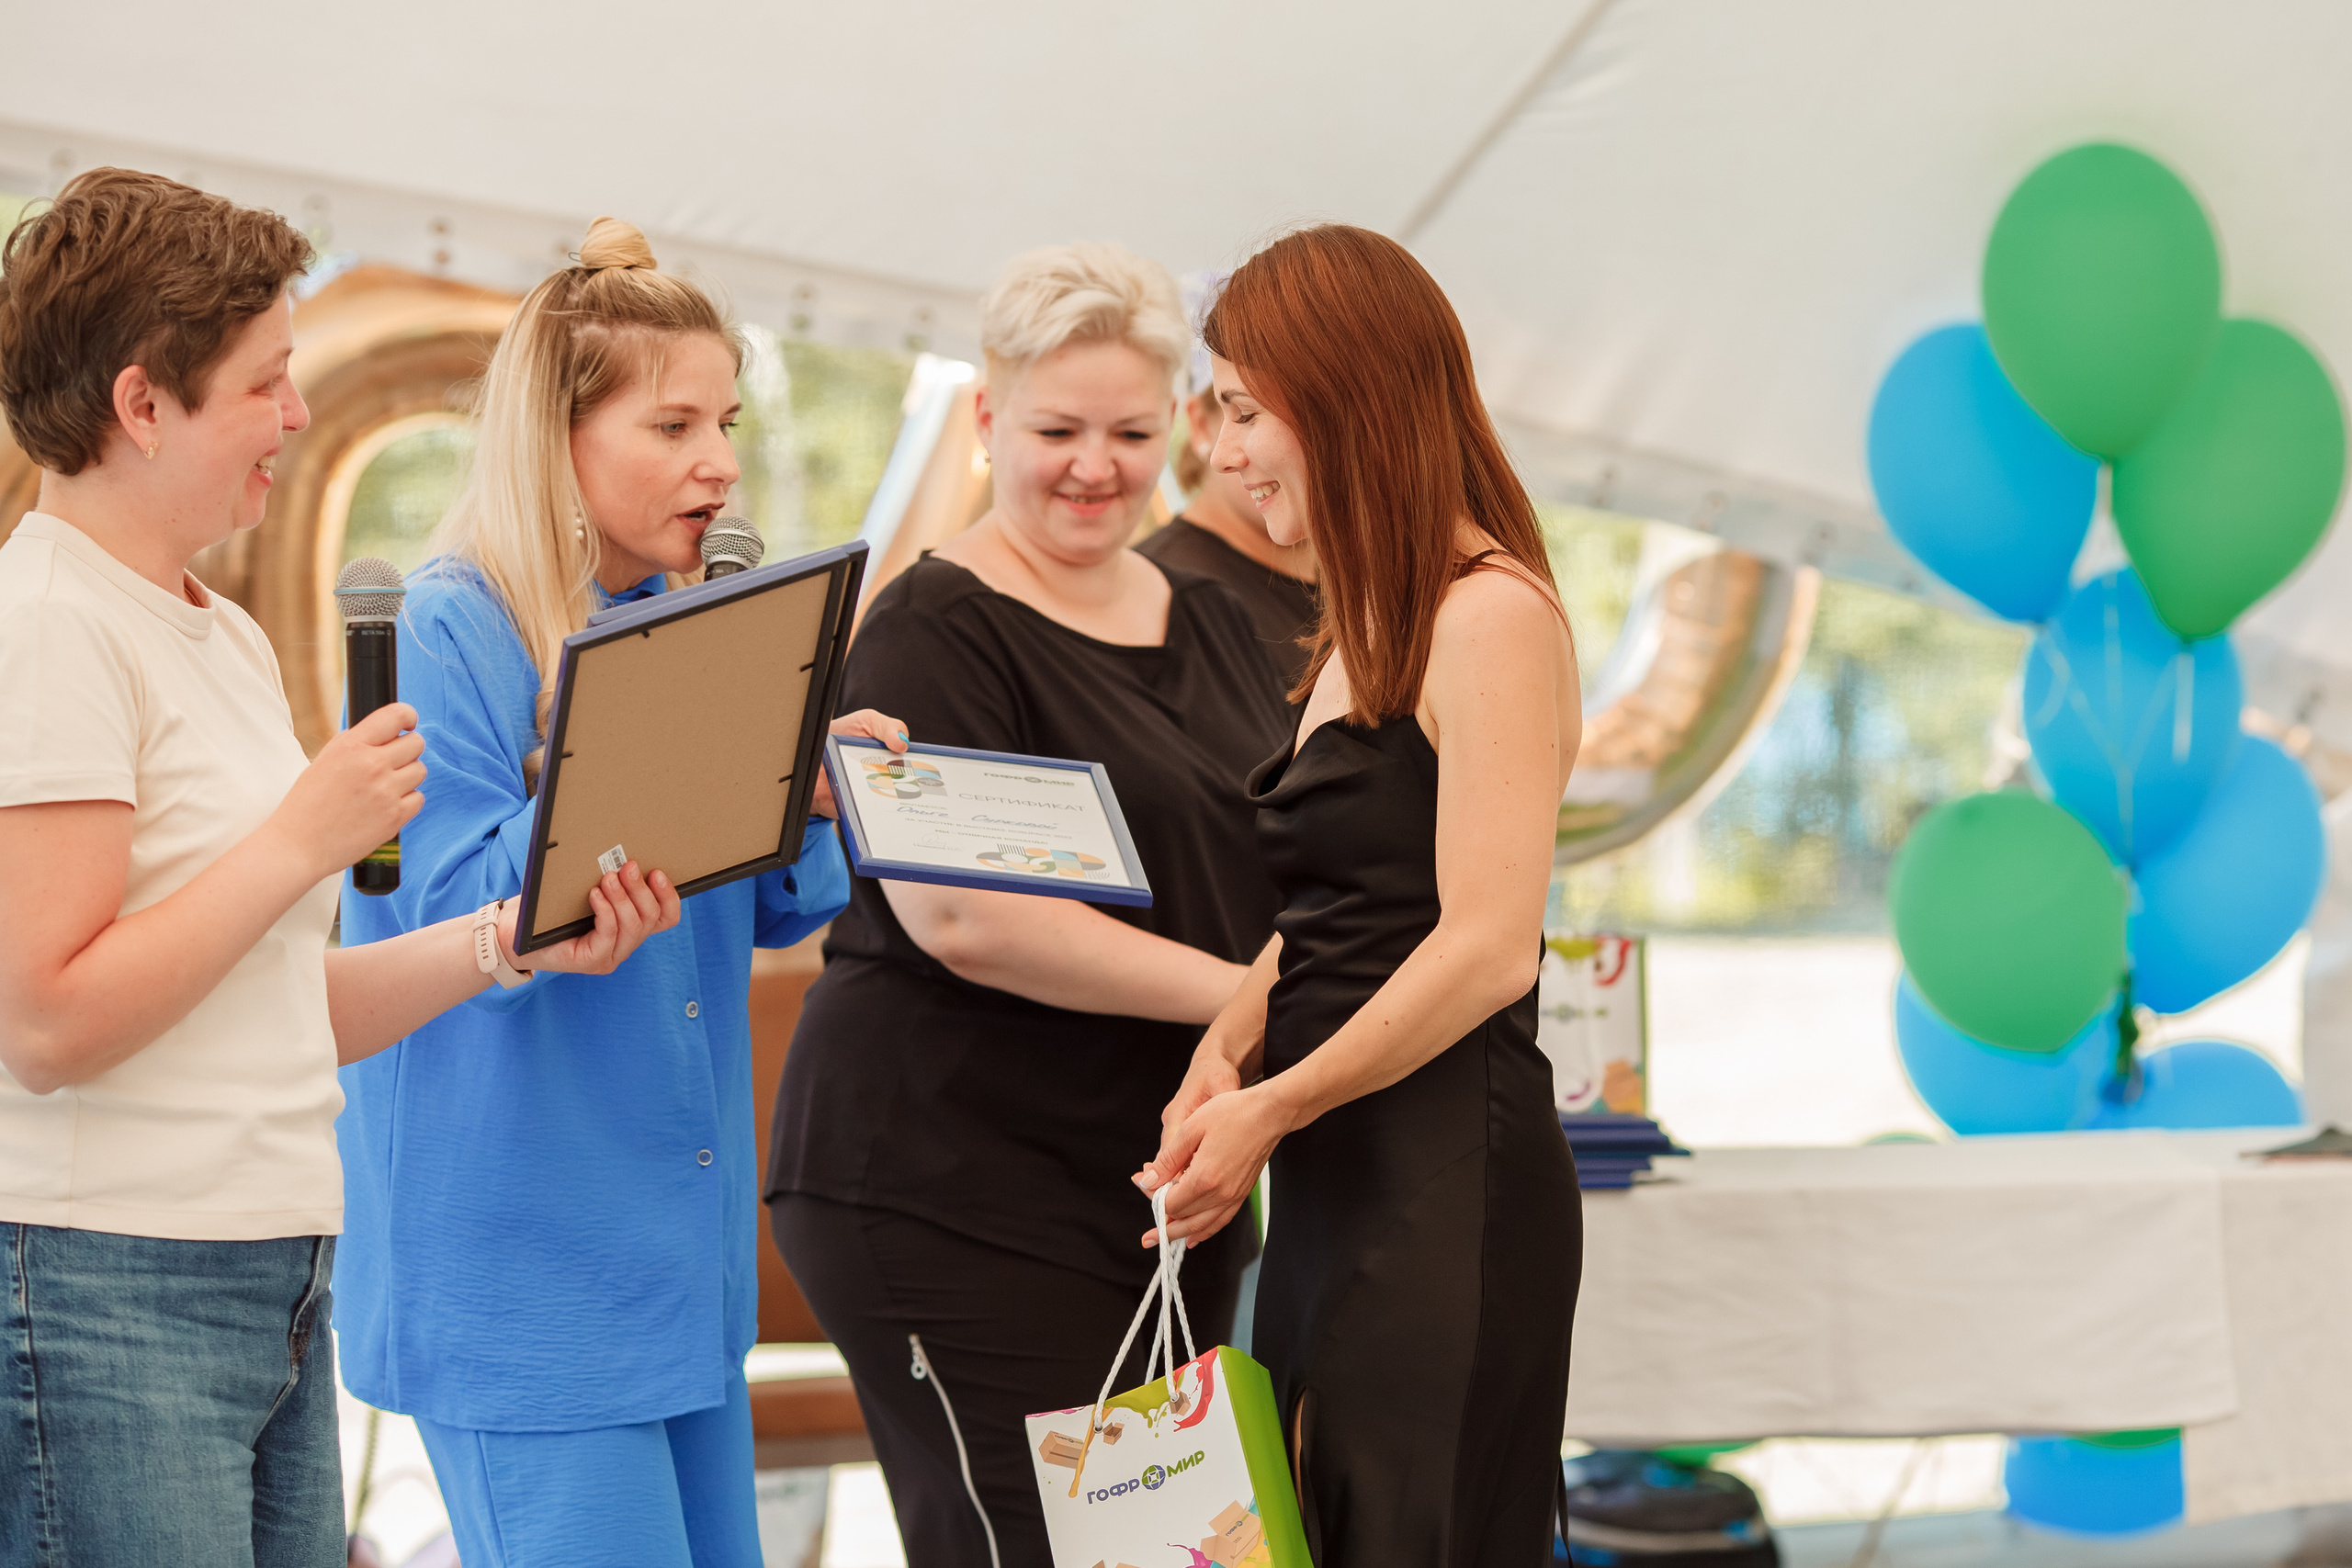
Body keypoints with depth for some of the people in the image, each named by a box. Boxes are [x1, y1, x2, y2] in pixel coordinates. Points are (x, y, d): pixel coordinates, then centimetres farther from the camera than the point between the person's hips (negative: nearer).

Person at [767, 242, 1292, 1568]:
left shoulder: (1211, 616, 13)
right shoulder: (936, 630, -10)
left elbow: (1283, 851, 23)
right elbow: (960, 913, -21)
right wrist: (1237, 994, -18)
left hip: (1169, 1184, 8)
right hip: (957, 1186, -8)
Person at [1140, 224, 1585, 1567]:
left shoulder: (1493, 617, -11)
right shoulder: (1362, 629, 18)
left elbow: (1488, 947, -18)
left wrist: (1271, 1108, -12)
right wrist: (1223, 1057, 0)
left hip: (1449, 1179, -9)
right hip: (1333, 1184, 9)